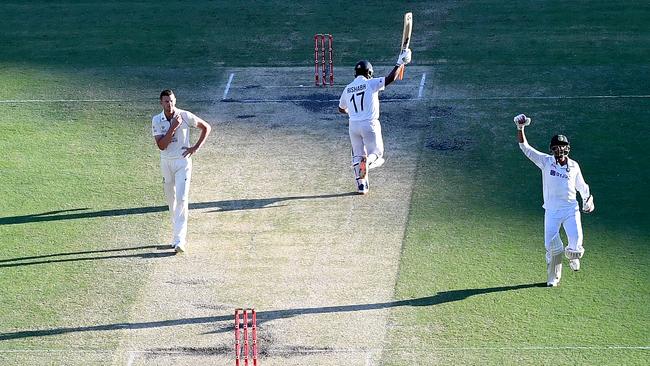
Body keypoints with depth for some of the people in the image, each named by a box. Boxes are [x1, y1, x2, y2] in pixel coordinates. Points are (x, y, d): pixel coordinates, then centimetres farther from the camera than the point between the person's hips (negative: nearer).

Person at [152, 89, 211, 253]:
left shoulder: (185, 116, -9)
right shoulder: (157, 120, -4)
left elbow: (206, 127, 3)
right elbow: (161, 145, -13)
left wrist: (196, 147, -6)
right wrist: (173, 127, -21)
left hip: (183, 161, -3)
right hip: (166, 162, 3)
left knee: (182, 198, -13)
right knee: (171, 200, 12)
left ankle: (179, 239, -16)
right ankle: (178, 233, 27)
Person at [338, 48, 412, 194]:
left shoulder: (347, 89, 10)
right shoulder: (370, 83, -4)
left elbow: (341, 109, 23)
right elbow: (390, 78, -14)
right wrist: (400, 63, -2)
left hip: (353, 125, 4)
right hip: (369, 124, -4)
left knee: (358, 154, 14)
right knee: (376, 152, 8)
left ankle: (361, 184, 6)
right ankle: (367, 162, -27)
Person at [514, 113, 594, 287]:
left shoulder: (574, 166, 6)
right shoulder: (546, 162, 0)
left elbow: (581, 185, 21)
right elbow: (525, 147, -6)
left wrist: (588, 198, 5)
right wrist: (520, 128, -17)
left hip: (571, 209, 1)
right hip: (552, 211, -1)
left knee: (576, 240, -14)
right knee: (551, 245, -7)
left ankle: (572, 256, 23)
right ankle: (553, 277, 13)